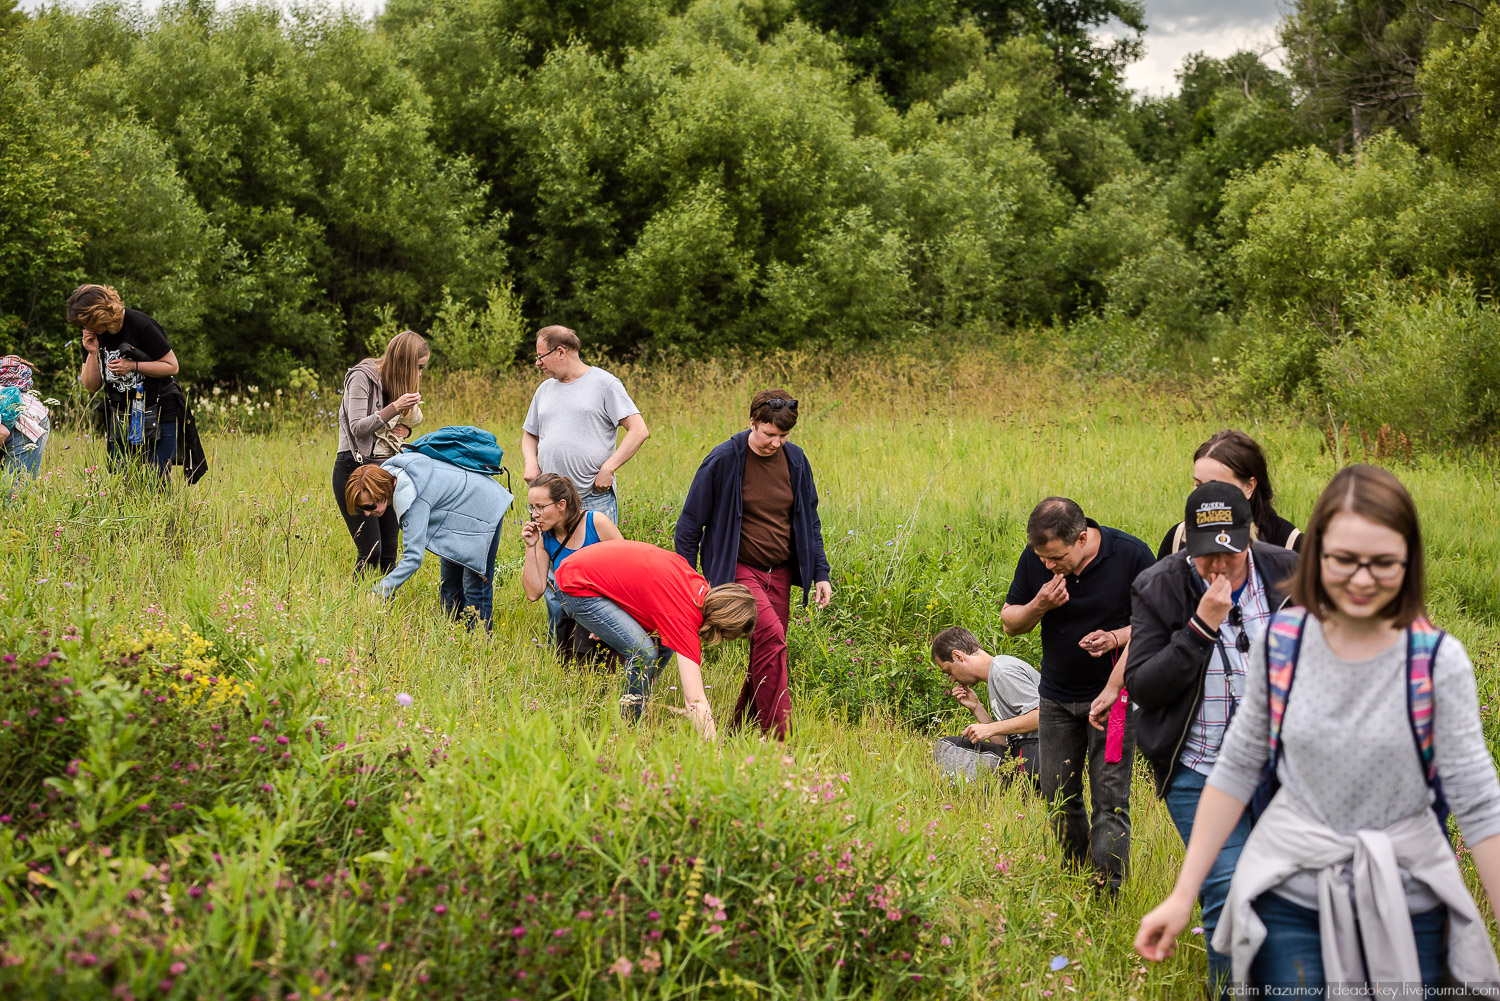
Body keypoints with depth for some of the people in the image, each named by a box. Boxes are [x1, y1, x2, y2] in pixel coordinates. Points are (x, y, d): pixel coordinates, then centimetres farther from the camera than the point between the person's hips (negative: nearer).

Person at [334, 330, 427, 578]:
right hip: (353, 468, -8)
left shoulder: (395, 381, 12)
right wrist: (394, 408, -24)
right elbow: (357, 428, -16)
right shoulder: (362, 377, -10)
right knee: (370, 550, -14)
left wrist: (403, 429, -2)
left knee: (389, 551, 2)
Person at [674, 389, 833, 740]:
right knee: (770, 635, -24)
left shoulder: (795, 460, 3)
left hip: (779, 574, 6)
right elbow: (690, 524, -3)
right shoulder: (724, 460, -11)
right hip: (737, 568, -6)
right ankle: (776, 737, -24)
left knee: (766, 655, 2)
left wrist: (820, 574, 10)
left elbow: (809, 520, 16)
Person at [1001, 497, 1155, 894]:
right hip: (1058, 695, 4)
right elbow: (1009, 622, 4)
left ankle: (1107, 894, -5)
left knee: (1110, 798, -8)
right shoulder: (1034, 559, -6)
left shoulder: (1132, 556, -15)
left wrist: (1116, 638, -22)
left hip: (1112, 695, -4)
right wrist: (1038, 607, -18)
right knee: (1059, 796, 10)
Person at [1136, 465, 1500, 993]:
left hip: (1404, 900, -1)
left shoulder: (1438, 661, -12)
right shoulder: (1281, 641, -5)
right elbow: (1236, 769, 4)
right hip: (1290, 894, 1)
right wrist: (1182, 895, 3)